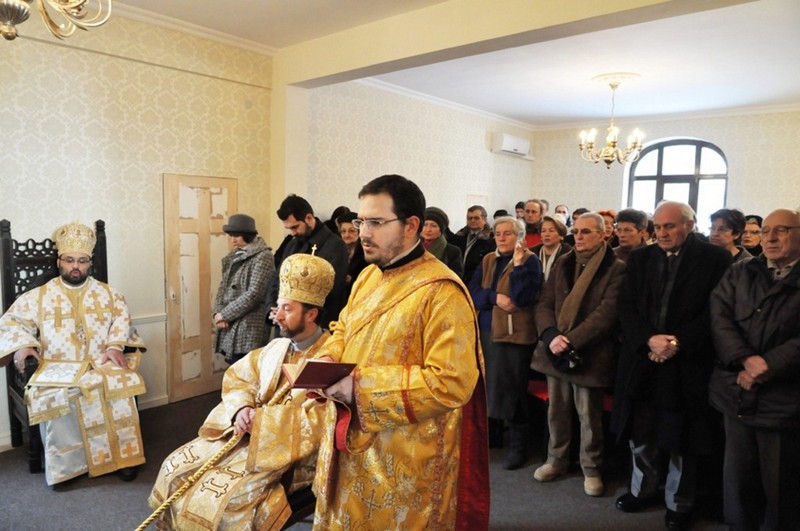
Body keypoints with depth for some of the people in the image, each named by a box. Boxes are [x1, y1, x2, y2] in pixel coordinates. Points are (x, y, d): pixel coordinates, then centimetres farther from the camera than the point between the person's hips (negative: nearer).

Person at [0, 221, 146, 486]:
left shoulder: (108, 293, 15)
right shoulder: (38, 296, 13)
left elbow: (122, 319, 5)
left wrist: (114, 346, -13)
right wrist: (22, 345, -11)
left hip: (101, 365, 0)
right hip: (57, 369, 0)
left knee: (119, 387, -30)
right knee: (55, 398, -32)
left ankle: (121, 455, -16)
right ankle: (67, 464, -15)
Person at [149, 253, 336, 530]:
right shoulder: (277, 347, 8)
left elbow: (315, 422, -24)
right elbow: (236, 377, 10)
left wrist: (257, 418, -18)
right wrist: (241, 409, -12)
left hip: (288, 455, -7)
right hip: (248, 435, 8)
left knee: (218, 500, -24)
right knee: (176, 468, 2)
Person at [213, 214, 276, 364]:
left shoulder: (263, 256, -9)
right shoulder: (233, 257, 16)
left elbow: (254, 293, -16)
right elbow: (223, 287, 14)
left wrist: (225, 314, -11)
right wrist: (217, 312, -3)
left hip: (250, 328, -7)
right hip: (229, 326, 7)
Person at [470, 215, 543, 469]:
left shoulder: (530, 260, -6)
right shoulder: (488, 260, 10)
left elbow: (524, 297, -19)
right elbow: (473, 292, 0)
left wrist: (518, 264, -23)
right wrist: (495, 297, -15)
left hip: (514, 333, -6)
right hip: (486, 332, 6)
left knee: (511, 390, 0)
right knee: (488, 386, 14)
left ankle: (518, 446, 14)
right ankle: (491, 435, 32)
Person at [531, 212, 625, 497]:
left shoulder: (615, 268, -6)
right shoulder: (563, 263, 10)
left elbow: (607, 313, -14)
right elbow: (544, 304, 6)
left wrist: (572, 341, -18)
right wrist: (551, 335, -12)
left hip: (590, 352, -4)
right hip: (556, 350, 5)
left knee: (589, 414, 5)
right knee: (557, 409, 14)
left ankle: (591, 469, 25)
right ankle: (556, 459, 32)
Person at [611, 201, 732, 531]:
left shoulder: (715, 259, -3)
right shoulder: (640, 258, 8)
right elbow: (627, 305, 2)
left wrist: (679, 342, -16)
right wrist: (648, 339, -12)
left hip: (687, 365, -3)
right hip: (642, 362, 3)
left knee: (682, 440, 9)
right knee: (640, 433, 14)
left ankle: (678, 504, 29)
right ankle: (642, 490, 35)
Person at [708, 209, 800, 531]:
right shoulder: (738, 274, 10)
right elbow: (719, 317, -3)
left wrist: (768, 367, -19)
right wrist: (746, 360, -17)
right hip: (737, 394, 3)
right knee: (738, 481, 14)